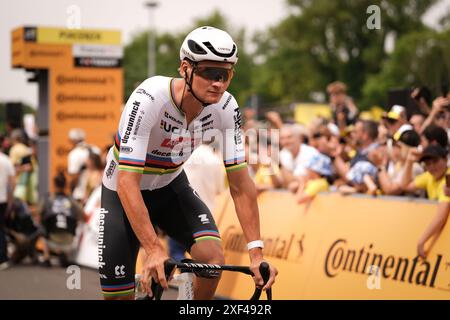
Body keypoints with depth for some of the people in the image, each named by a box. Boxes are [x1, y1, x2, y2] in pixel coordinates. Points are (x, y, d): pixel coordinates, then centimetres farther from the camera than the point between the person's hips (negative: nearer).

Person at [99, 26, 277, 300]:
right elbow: (127, 182, -37)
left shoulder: (226, 109, -20)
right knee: (118, 295, -7)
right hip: (125, 192, -3)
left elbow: (240, 184, -16)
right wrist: (154, 249, -44)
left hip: (171, 185, 3)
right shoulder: (149, 100, -34)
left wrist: (257, 252, -24)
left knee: (212, 255, -23)